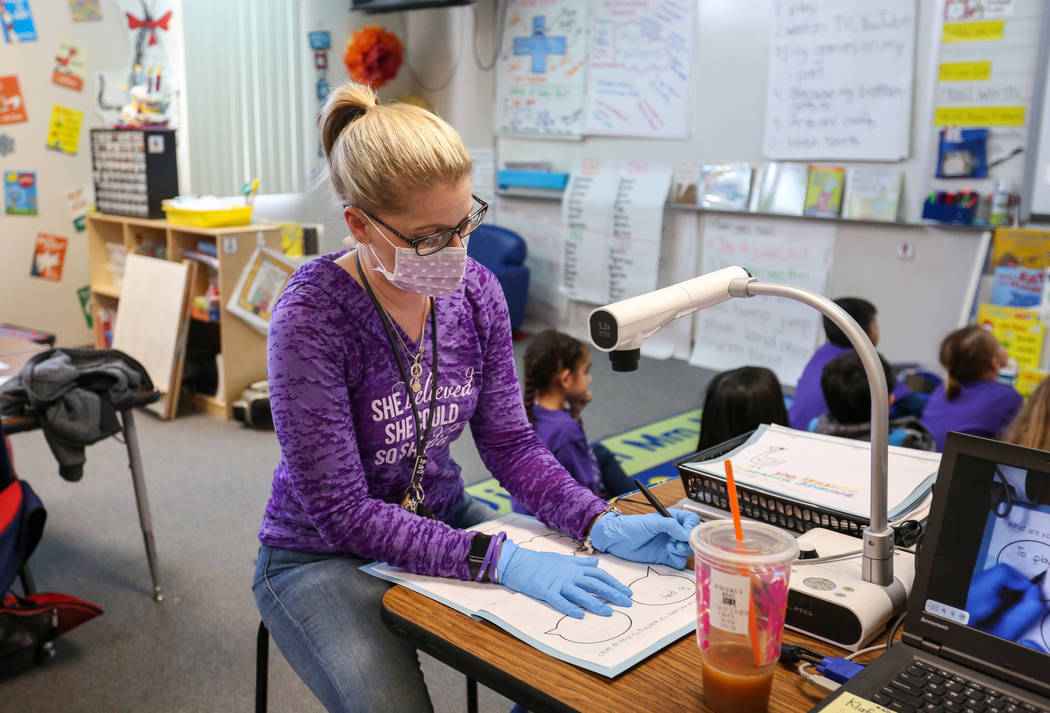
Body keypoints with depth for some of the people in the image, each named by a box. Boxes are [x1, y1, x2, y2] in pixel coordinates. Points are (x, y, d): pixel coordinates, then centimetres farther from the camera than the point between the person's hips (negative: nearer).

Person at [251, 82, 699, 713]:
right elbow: (341, 513, -24)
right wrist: (498, 559, -32)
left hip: (442, 521, 5)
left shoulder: (476, 291, -8)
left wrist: (602, 525, -18)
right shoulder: (312, 317, -24)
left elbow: (510, 442, -2)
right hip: (324, 556, -4)